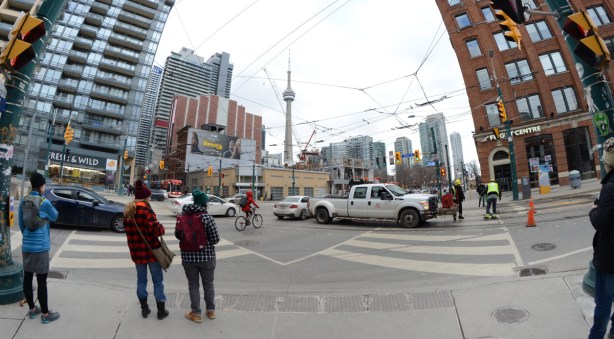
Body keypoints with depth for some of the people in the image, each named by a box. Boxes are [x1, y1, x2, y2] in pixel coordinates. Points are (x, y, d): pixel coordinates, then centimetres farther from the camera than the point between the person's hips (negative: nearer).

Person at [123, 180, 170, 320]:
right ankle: (161, 310, 18)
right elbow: (155, 227, -28)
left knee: (141, 280, 19)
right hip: (151, 249, -6)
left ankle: (144, 309, 30)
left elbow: (127, 228, 13)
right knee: (158, 281, 7)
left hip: (136, 251, 6)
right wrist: (162, 229, -8)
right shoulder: (146, 209, -19)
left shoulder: (128, 211, 4)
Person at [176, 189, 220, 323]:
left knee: (193, 285, 17)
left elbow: (178, 235, 8)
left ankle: (196, 314, 27)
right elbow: (215, 239, -15)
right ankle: (211, 311, 32)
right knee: (208, 284, 17)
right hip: (207, 256, -2)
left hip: (188, 257, 2)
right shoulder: (207, 218, -17)